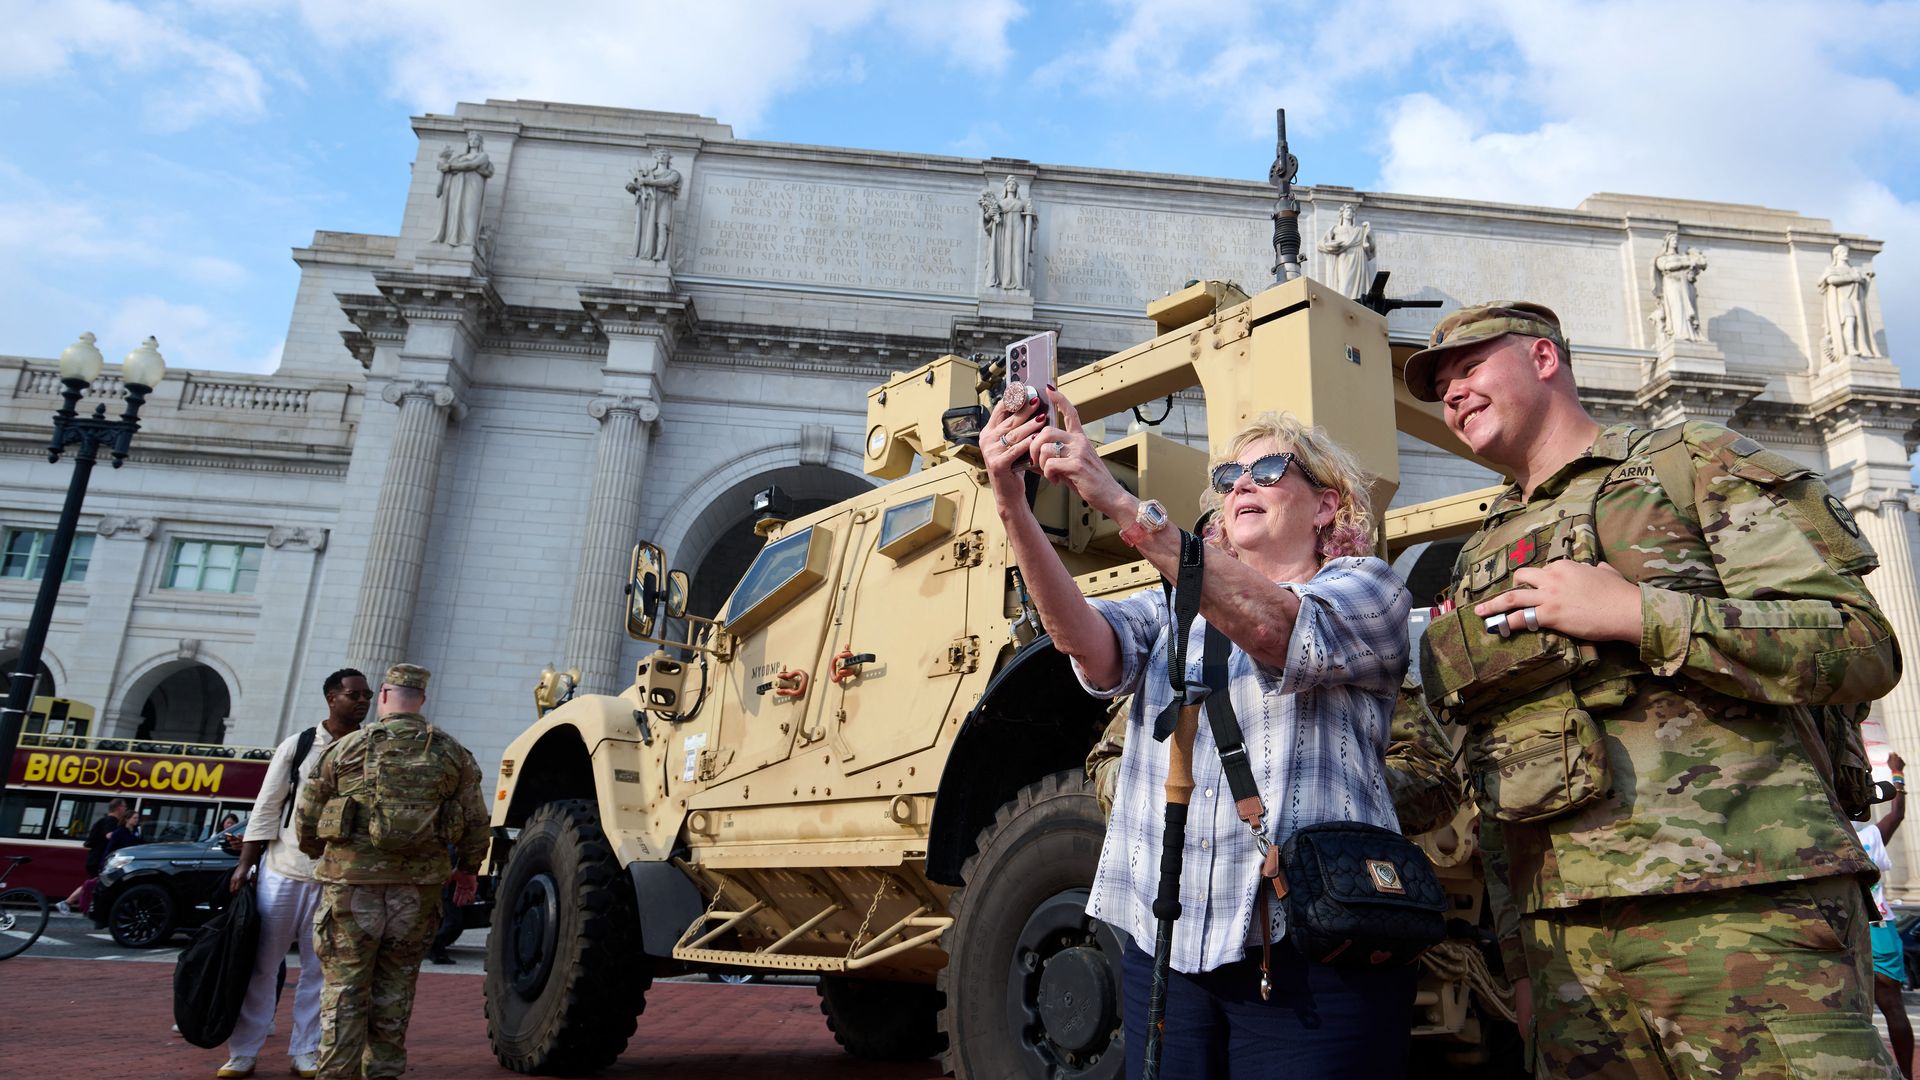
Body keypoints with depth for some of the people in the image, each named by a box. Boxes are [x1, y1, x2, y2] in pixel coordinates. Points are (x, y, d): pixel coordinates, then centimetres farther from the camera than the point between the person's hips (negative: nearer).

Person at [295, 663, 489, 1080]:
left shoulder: (345, 748, 1)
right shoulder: (451, 752, 5)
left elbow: (305, 820, 5)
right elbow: (476, 821, 6)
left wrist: (322, 856, 26)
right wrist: (468, 869, 21)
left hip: (352, 881, -2)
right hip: (419, 885, 2)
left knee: (345, 986, 7)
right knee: (396, 988, 13)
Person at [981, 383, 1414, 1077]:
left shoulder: (1368, 589, 4)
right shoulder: (1172, 608, 15)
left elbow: (1270, 627, -19)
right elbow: (1087, 645, -7)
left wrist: (1120, 504, -27)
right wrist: (1013, 506, -21)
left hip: (1309, 947, -3)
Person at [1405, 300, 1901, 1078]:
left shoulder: (1696, 465, 5)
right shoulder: (1479, 562, 20)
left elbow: (1866, 648, -6)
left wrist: (1634, 612, -13)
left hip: (1732, 908, -5)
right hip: (1563, 936, 5)